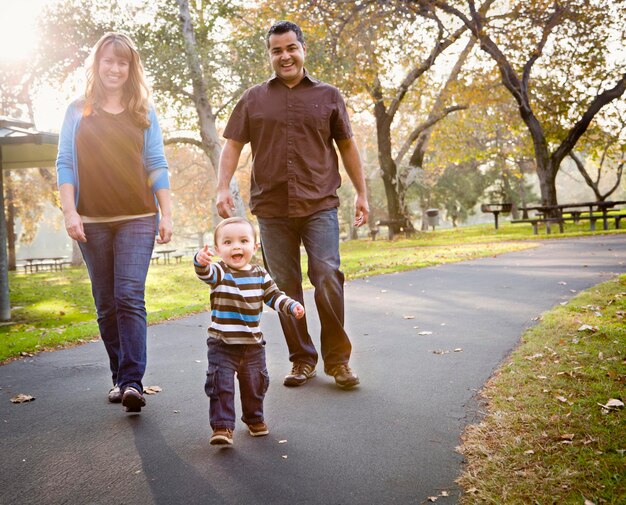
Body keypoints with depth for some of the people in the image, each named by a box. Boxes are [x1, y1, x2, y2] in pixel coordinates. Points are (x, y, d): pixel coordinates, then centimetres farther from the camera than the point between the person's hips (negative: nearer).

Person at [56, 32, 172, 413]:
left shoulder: (144, 113, 9)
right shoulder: (78, 111, 9)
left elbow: (157, 166, 6)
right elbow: (65, 164, 5)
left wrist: (167, 214, 0)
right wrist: (70, 211, -6)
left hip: (137, 218, -1)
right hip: (92, 221, 2)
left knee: (130, 297, -13)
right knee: (106, 304, 6)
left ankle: (133, 381, -14)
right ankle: (120, 377, 15)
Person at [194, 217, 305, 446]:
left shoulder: (260, 274, 1)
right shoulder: (219, 272, -12)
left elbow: (273, 296, 10)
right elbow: (205, 273, -34)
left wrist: (292, 306, -7)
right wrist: (201, 261, -57)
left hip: (253, 343, 4)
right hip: (222, 343, -4)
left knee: (255, 384, 17)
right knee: (221, 384, -10)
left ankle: (254, 418, 39)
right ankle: (222, 426, 1)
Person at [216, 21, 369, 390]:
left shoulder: (328, 96, 11)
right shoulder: (254, 98, 12)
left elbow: (347, 146, 14)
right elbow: (233, 145, 10)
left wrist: (362, 194, 11)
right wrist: (224, 188, -4)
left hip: (320, 205, -1)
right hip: (272, 208, 2)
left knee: (328, 277, -12)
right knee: (286, 287, 5)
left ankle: (337, 358, 2)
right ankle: (302, 360, 16)